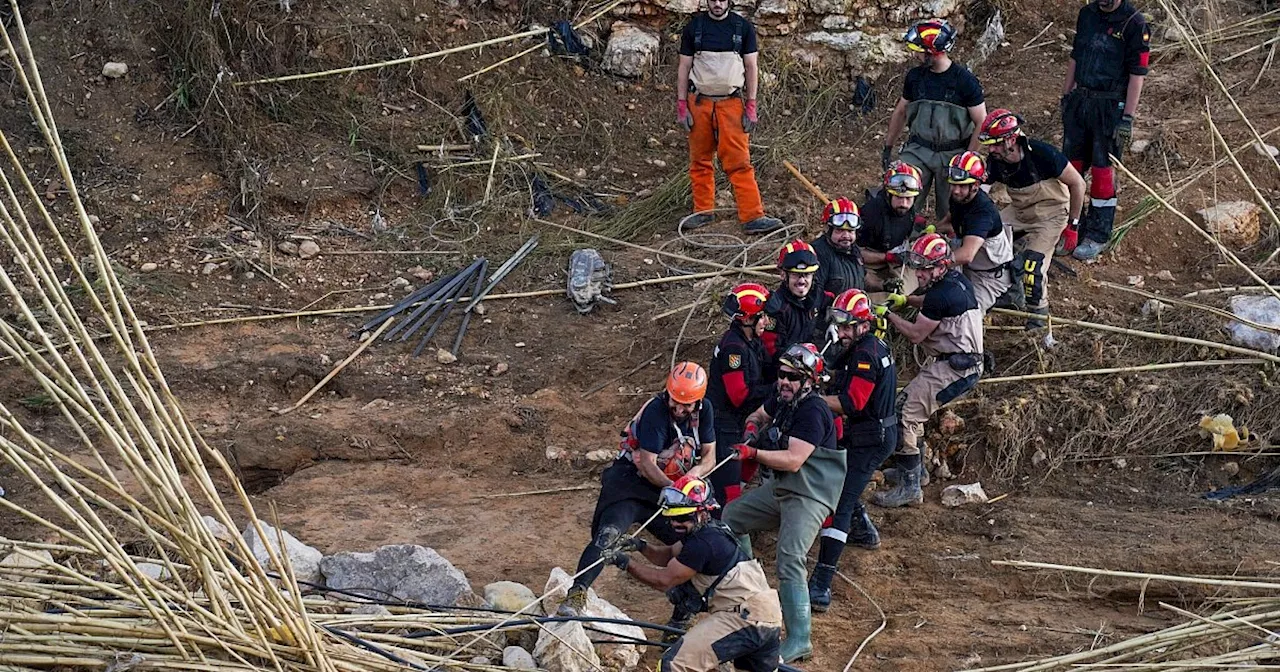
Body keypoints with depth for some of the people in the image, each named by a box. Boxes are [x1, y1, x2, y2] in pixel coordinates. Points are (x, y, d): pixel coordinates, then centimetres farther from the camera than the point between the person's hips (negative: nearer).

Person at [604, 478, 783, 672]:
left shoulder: (703, 543, -16)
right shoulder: (712, 531, 14)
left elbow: (664, 580, -9)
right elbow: (669, 556, 22)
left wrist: (627, 564, -1)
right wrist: (642, 546, 5)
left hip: (745, 618, -11)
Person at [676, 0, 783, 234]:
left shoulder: (743, 28, 4)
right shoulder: (694, 28, 6)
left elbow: (751, 67, 5)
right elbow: (684, 68, 9)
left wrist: (751, 106, -2)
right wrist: (681, 106, 3)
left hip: (732, 103, -2)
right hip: (699, 101, 2)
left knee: (739, 162, -9)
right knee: (700, 161, 6)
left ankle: (753, 217, -12)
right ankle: (703, 211, 17)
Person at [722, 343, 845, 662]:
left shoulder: (812, 411, -21)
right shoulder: (782, 399, 6)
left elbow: (794, 460, -27)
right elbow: (758, 416, 27)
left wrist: (754, 453, -32)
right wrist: (752, 428, 4)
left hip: (809, 495, -10)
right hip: (780, 487, 10)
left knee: (789, 560, -23)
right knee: (730, 516, 19)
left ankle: (799, 640, -23)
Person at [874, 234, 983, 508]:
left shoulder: (941, 294, -20)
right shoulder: (958, 280, 11)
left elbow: (916, 334, -12)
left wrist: (889, 315, 0)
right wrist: (905, 300, 25)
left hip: (951, 370, -11)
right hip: (965, 363, 11)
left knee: (904, 415, -14)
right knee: (910, 404, 21)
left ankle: (909, 487, -14)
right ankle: (915, 469, 33)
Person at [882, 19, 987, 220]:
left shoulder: (964, 80, -9)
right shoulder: (915, 76, 3)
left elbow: (981, 124, -7)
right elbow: (900, 112, 17)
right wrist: (888, 147, 19)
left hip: (952, 155, -3)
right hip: (918, 150, 3)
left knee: (950, 213, 3)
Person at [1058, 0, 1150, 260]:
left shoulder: (1134, 24, -12)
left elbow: (1137, 75, -13)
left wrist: (1127, 118, -16)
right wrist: (1066, 95, 16)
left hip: (1111, 106, -6)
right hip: (1079, 100, 6)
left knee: (1103, 170, 1)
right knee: (1071, 167, 7)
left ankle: (1097, 236, 10)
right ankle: (1069, 229, 17)